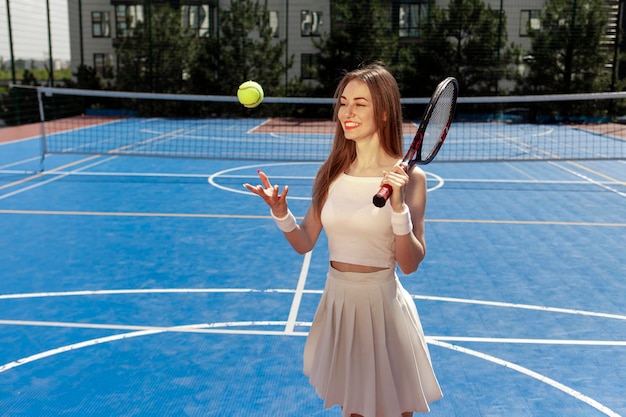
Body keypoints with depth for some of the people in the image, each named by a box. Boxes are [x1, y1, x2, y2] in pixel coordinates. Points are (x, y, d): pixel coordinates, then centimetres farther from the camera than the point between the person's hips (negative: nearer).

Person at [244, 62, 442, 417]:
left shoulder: (407, 177, -12)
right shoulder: (332, 172, 0)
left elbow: (410, 263, -13)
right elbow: (305, 243, 4)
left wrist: (397, 205, -26)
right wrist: (281, 212, -14)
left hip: (382, 304, -4)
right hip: (337, 302, 4)